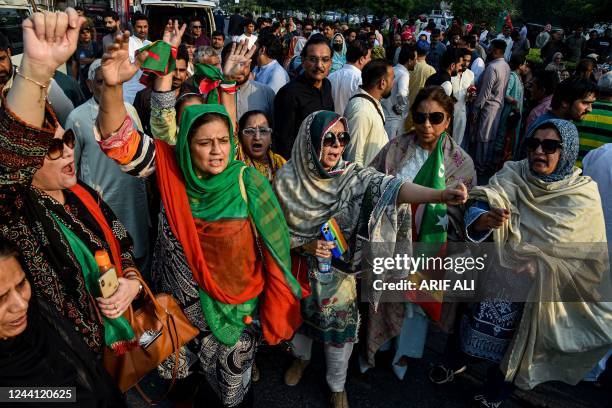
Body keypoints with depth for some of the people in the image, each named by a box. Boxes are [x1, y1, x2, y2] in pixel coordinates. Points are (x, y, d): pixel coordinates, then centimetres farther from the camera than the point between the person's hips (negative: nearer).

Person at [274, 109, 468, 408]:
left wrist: (439, 195, -49)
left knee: (339, 326, 13)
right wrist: (305, 245, -24)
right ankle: (301, 357, 57)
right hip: (298, 268, 1)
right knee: (299, 318, 23)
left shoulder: (352, 177, -16)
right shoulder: (287, 178, -16)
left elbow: (388, 188, -33)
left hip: (338, 272, 0)